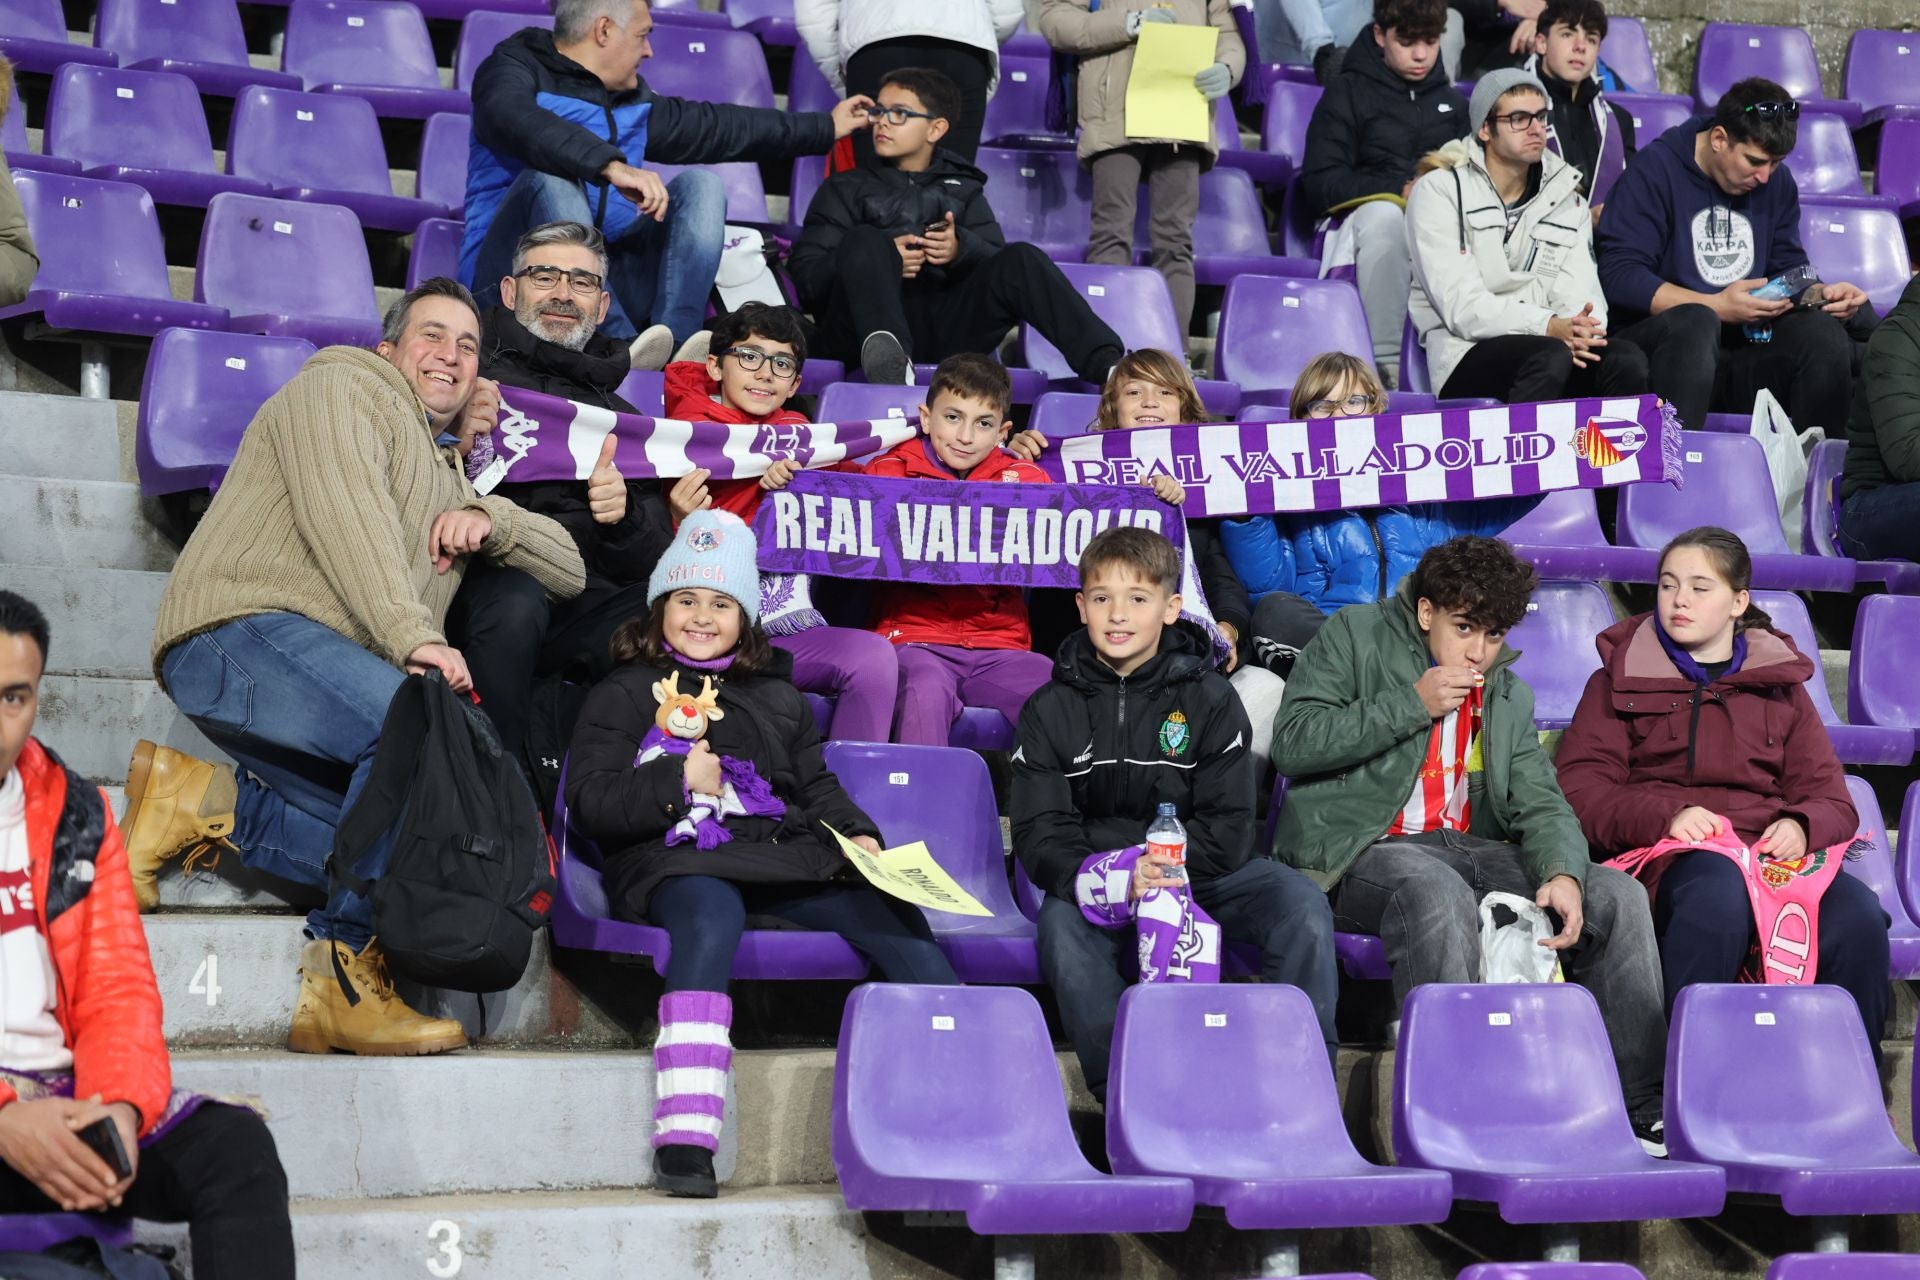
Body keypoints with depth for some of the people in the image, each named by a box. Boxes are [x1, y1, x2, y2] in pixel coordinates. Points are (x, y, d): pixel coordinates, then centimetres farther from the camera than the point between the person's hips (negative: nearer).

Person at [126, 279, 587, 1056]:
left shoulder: (450, 483, 34)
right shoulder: (343, 388, 10)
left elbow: (569, 571, 29)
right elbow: (343, 512, -10)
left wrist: (491, 521, 7)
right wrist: (411, 634, -23)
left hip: (337, 681, 8)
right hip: (245, 632, -8)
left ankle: (212, 804, -8)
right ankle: (342, 972, -25)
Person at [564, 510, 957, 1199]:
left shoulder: (778, 697, 30)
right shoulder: (625, 695, 16)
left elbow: (817, 785, 32)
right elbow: (590, 802, 6)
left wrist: (857, 833, 11)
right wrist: (676, 780, -7)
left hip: (783, 854, 5)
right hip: (675, 858, -5)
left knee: (894, 915, -24)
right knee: (711, 915, -42)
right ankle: (684, 1137, -49)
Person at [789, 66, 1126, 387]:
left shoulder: (962, 190, 29)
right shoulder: (846, 189, 23)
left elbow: (998, 260, 12)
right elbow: (805, 277, 7)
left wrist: (963, 249, -12)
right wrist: (881, 261, -11)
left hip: (946, 330, 2)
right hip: (868, 323, -2)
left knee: (1021, 260, -19)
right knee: (863, 240, -28)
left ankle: (1105, 364, -40)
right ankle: (882, 350, -58)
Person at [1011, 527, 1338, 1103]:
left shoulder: (1209, 700, -1)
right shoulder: (1050, 710, 1)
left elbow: (1227, 830, -5)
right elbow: (1038, 835, -6)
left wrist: (1160, 864, -21)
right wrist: (1108, 877, -27)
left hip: (1200, 868, 1)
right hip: (1094, 882, 0)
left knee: (1303, 907, -25)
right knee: (1061, 926, -34)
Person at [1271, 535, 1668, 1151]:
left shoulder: (1509, 696, 20)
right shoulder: (1354, 637, 4)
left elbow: (1541, 803, 9)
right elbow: (1292, 743, -8)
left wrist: (1562, 872, -14)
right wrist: (1411, 704, -10)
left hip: (1469, 849, 6)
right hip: (1362, 850, -6)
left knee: (1617, 894, -12)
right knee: (1438, 892, -40)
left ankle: (1645, 1108, -10)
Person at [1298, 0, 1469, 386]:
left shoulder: (1451, 99, 24)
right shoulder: (1349, 92, 9)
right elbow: (1319, 184, -2)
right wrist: (1401, 190, -13)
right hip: (1370, 219, -3)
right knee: (1384, 213, -41)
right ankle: (1385, 362, -41)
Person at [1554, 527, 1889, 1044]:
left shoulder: (1780, 686, 24)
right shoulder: (1620, 681, 17)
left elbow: (1834, 802, 18)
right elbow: (1578, 793, 5)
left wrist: (1802, 826, -7)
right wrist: (1665, 816, -14)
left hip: (1772, 853, 2)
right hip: (1665, 860, -2)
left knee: (1858, 914, -31)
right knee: (1718, 889, -40)